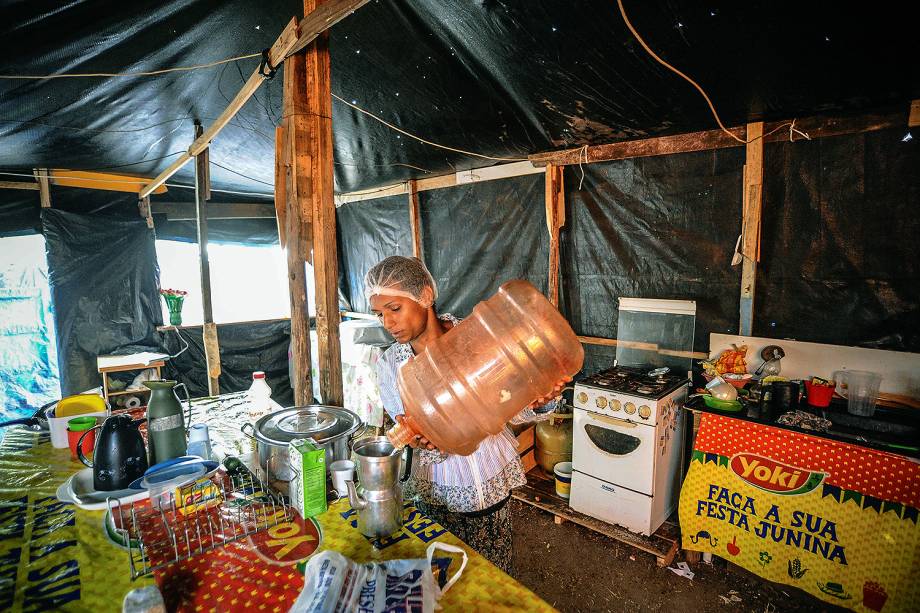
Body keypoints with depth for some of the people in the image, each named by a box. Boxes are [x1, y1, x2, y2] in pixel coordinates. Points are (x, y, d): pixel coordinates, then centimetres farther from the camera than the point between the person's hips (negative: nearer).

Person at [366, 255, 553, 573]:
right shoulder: (389, 365, -10)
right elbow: (408, 435, -7)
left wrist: (536, 401, -27)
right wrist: (419, 439, -29)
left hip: (491, 483, -1)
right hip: (436, 490, 1)